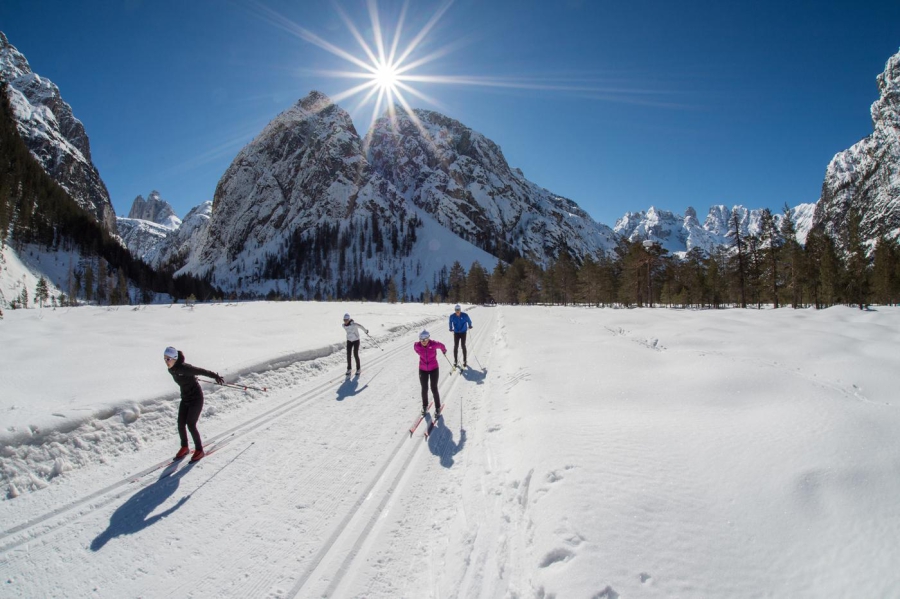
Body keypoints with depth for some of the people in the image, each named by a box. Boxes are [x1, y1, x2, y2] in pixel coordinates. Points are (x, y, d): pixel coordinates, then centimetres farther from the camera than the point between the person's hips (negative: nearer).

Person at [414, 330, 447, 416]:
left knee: (434, 389, 3)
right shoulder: (417, 346, -18)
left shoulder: (434, 344, -23)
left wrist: (444, 351, 21)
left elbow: (442, 345, -1)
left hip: (434, 369, -2)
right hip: (423, 370, 2)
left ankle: (438, 408, 23)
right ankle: (425, 406, 35)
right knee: (424, 389, 11)